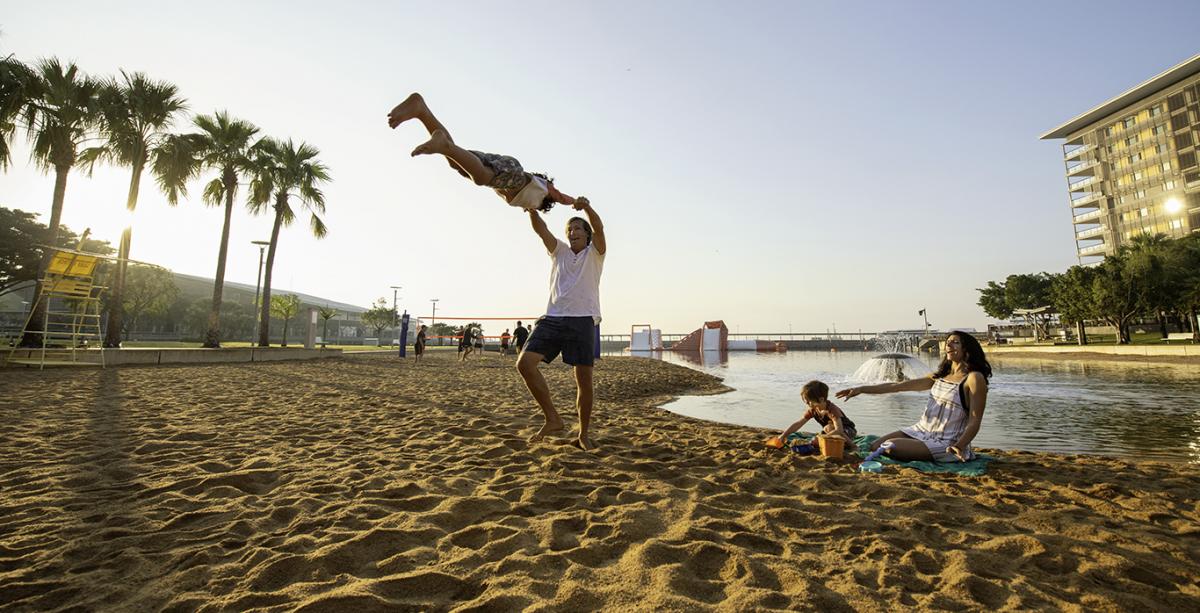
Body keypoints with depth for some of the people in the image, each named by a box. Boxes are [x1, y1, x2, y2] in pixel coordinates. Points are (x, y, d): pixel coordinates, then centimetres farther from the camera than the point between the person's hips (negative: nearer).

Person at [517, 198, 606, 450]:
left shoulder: (594, 253, 13)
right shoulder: (560, 251, 20)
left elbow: (599, 228, -7)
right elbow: (540, 228, 5)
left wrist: (587, 207, -26)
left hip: (582, 320, -2)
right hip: (553, 318, 3)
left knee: (584, 381, -1)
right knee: (524, 363, -15)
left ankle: (584, 434, 16)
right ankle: (553, 419, -4)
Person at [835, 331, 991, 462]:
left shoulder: (974, 378, -9)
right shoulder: (939, 376, 13)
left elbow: (974, 422, -14)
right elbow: (897, 386, 9)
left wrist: (959, 446, -30)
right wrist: (862, 389, 1)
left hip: (944, 443, -7)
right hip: (921, 431, 7)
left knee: (890, 447, -24)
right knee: (875, 447, -3)